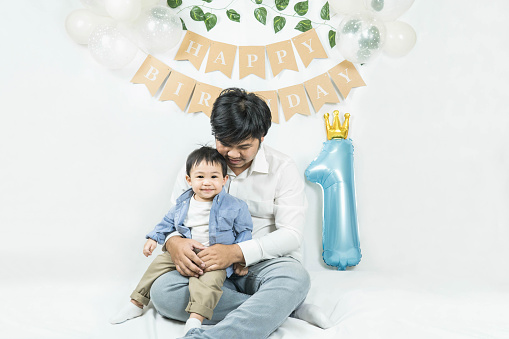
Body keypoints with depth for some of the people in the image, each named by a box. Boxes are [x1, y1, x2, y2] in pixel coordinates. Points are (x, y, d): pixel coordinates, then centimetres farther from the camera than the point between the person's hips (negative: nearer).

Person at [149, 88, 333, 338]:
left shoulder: (283, 168, -2)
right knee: (162, 290, -28)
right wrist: (174, 242, -19)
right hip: (208, 266, 3)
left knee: (295, 278, -36)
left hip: (265, 263, -2)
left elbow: (291, 234, -8)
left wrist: (237, 252, -24)